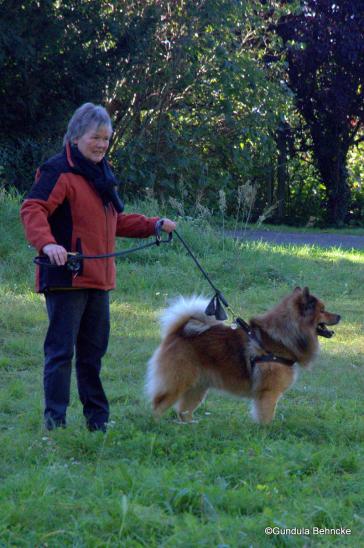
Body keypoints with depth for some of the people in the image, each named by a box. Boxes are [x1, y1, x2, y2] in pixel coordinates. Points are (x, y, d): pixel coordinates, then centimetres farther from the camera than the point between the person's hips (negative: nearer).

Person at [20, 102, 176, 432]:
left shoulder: (102, 175, 19)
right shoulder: (59, 171, -10)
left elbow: (116, 221, 29)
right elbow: (32, 209, -21)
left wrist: (154, 225, 18)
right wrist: (46, 242, -38)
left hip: (99, 278, 8)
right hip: (66, 277, -8)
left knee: (94, 349, 14)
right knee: (61, 349, -7)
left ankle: (97, 418, 21)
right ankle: (55, 420, -3)